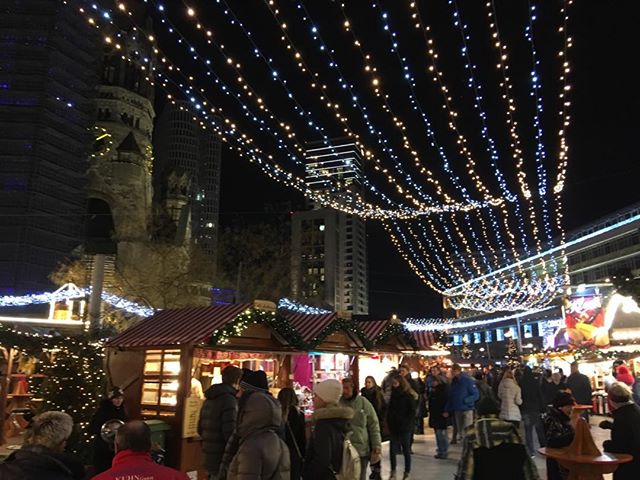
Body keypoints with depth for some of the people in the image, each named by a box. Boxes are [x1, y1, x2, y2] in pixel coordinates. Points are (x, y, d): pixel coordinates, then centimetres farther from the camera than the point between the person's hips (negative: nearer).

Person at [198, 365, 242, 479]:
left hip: (209, 457, 9)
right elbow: (231, 433, -23)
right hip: (222, 459, -9)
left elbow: (200, 429, 19)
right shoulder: (229, 399, -17)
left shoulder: (209, 399, 11)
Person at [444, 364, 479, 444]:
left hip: (467, 410, -6)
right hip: (457, 410, 6)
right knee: (460, 431, 12)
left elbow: (476, 395, -13)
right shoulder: (453, 382, 8)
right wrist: (447, 410, 6)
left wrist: (465, 401, -21)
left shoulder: (468, 380, -12)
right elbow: (450, 397, 11)